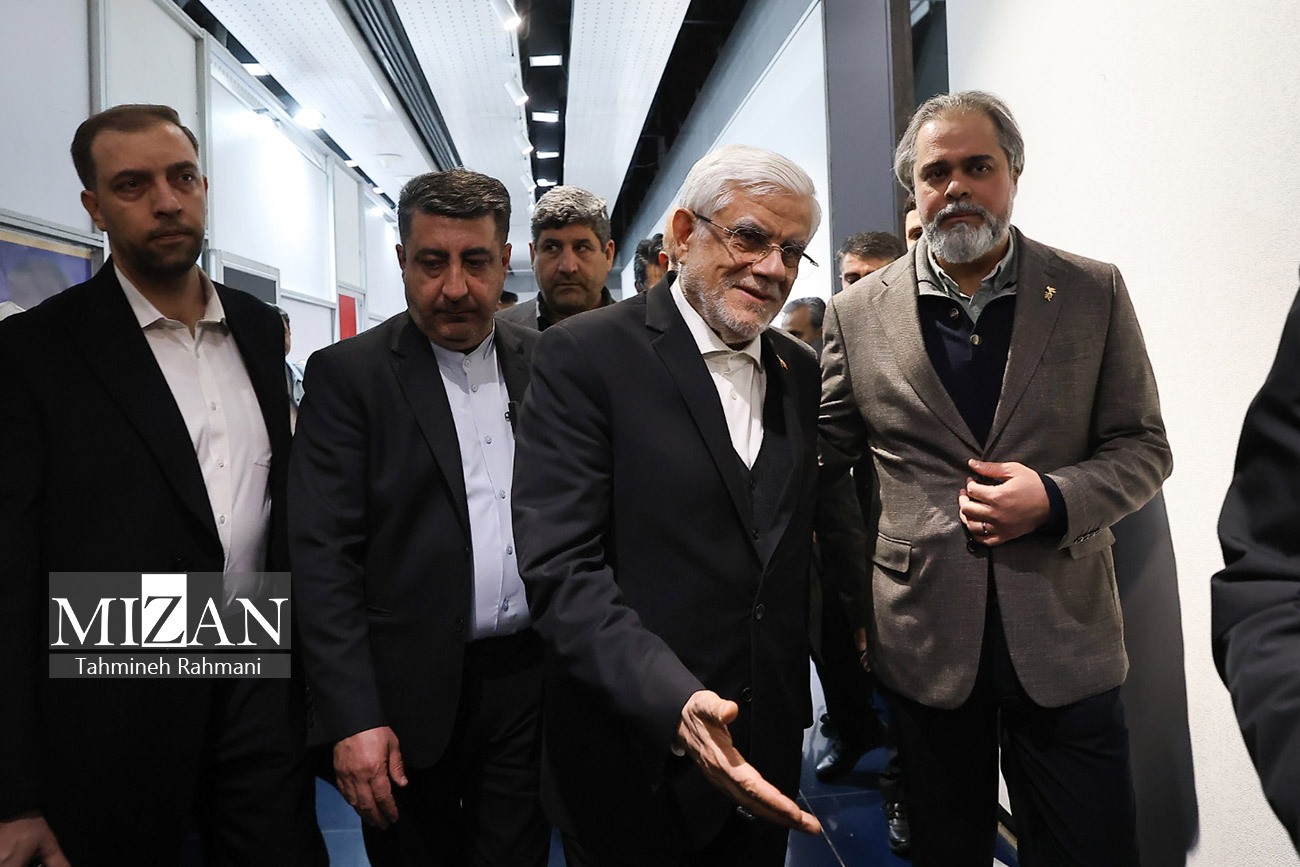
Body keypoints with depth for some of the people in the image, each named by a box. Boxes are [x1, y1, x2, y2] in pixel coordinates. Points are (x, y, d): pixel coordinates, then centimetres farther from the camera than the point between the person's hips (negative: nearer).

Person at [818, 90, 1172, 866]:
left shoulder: (1094, 293, 1)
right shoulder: (857, 313, 1)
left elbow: (1144, 447, 3)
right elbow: (829, 464, 6)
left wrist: (1055, 499, -15)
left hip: (1066, 639, 0)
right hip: (923, 639, 0)